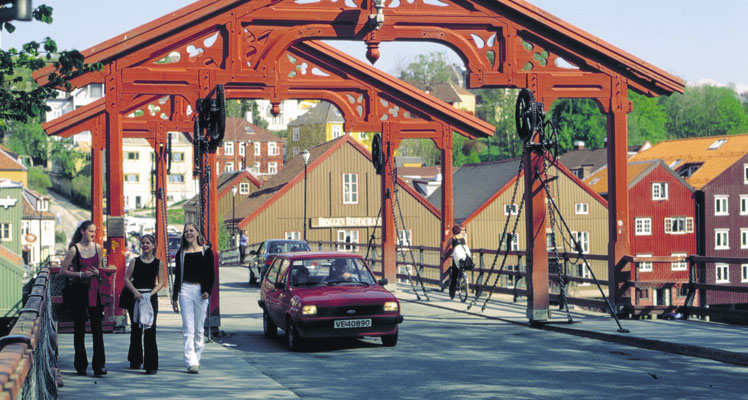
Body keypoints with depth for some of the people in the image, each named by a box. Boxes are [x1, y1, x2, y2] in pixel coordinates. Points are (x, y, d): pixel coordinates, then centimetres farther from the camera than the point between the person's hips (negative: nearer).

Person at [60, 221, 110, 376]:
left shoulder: (97, 247, 6)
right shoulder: (74, 249, -6)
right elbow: (63, 270, -4)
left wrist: (97, 272, -3)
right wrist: (81, 274, -15)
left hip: (93, 290, 3)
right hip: (78, 291, -3)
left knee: (97, 327, -4)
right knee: (79, 328, 4)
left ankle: (99, 365, -4)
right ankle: (81, 365, 14)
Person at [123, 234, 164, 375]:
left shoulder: (158, 263, 4)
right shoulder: (135, 261, 4)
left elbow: (161, 282, 3)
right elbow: (126, 278, 1)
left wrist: (151, 293, -12)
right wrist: (135, 292, -14)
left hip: (151, 298, -1)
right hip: (135, 297, 1)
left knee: (150, 330, -8)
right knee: (136, 329, 9)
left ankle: (151, 365, -9)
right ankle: (135, 360, 25)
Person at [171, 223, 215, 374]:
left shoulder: (206, 251, 6)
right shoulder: (181, 253, 9)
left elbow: (211, 274, 5)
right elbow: (177, 275, 11)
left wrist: (208, 291, -10)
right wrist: (175, 297, 8)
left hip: (201, 290, 0)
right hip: (185, 289, 0)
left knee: (199, 328, 6)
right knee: (188, 328, -8)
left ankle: (196, 357, 19)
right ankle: (191, 362, -13)